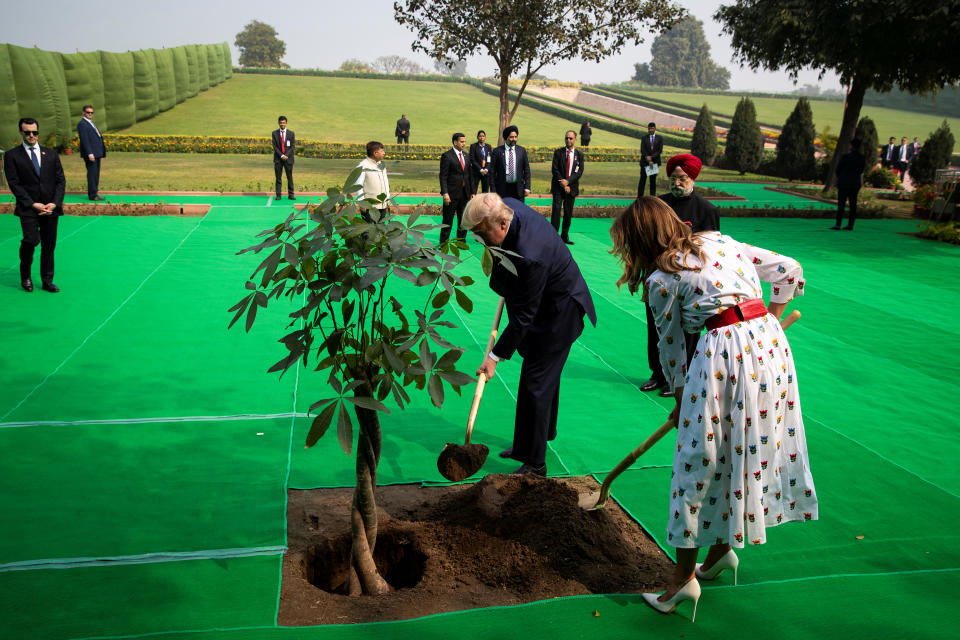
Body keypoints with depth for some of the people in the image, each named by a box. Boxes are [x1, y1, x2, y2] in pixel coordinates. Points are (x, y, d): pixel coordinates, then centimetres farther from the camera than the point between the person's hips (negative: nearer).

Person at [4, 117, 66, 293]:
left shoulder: (51, 154, 12)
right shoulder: (12, 156, 3)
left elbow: (60, 180, 8)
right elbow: (14, 183, -3)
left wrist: (54, 203, -6)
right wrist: (32, 204, -12)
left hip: (50, 208, 3)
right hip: (28, 209, -3)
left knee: (49, 245, 6)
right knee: (31, 240, -19)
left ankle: (47, 281, 18)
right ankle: (25, 276, 5)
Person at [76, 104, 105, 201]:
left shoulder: (91, 123, 21)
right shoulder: (82, 124, -8)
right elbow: (84, 140, -17)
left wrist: (101, 153, 19)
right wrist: (89, 153, -24)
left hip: (96, 153, 9)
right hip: (90, 154, -9)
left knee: (96, 174, 11)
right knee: (92, 174, -9)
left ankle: (95, 192, 17)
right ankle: (92, 195, -8)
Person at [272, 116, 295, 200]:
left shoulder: (291, 133, 6)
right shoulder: (275, 133, 5)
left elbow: (292, 147, 1)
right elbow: (275, 146, 0)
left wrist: (286, 155, -12)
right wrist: (281, 155, -13)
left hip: (288, 158, 0)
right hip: (278, 159, 0)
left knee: (290, 177, 1)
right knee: (278, 178, 0)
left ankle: (290, 195, 5)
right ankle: (278, 195, 3)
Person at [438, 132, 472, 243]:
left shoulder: (465, 155, 13)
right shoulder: (447, 156, -8)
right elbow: (443, 176, -11)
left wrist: (471, 191, 12)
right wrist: (445, 193, -19)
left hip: (465, 193, 6)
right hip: (452, 193, -6)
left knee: (463, 220, 11)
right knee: (448, 220, 2)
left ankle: (461, 241, 23)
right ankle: (443, 243, 12)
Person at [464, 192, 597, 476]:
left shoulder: (529, 256, -39)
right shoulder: (506, 206, -14)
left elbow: (523, 316, -30)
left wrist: (495, 356, -23)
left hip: (558, 312, -9)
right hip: (546, 305, 9)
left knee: (535, 384, -5)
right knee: (545, 375, 23)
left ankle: (534, 463, 8)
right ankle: (544, 434, 43)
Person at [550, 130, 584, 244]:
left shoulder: (579, 155, 7)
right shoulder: (558, 152, 3)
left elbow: (579, 172, -2)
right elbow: (554, 170, -3)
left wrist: (568, 181, -15)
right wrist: (563, 183, -12)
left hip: (571, 187, 2)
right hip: (558, 187, -2)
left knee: (568, 213, 5)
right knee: (556, 210, -12)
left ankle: (565, 236, 15)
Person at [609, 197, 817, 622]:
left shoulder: (662, 280, -2)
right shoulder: (720, 241, 15)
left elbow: (671, 346, 6)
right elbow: (789, 271, 16)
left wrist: (680, 401, 18)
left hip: (725, 356, -7)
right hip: (770, 342, 8)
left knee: (700, 461, 3)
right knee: (750, 449, 19)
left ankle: (684, 576, 12)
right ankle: (723, 547, 34)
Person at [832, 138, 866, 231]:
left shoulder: (845, 157, -13)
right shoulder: (862, 158, 2)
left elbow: (838, 169, -4)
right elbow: (861, 171, 9)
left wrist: (839, 178, 14)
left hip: (844, 183, -5)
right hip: (856, 183, 5)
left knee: (841, 204, -5)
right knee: (853, 204, 7)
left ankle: (838, 225, -10)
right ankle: (850, 225, 7)